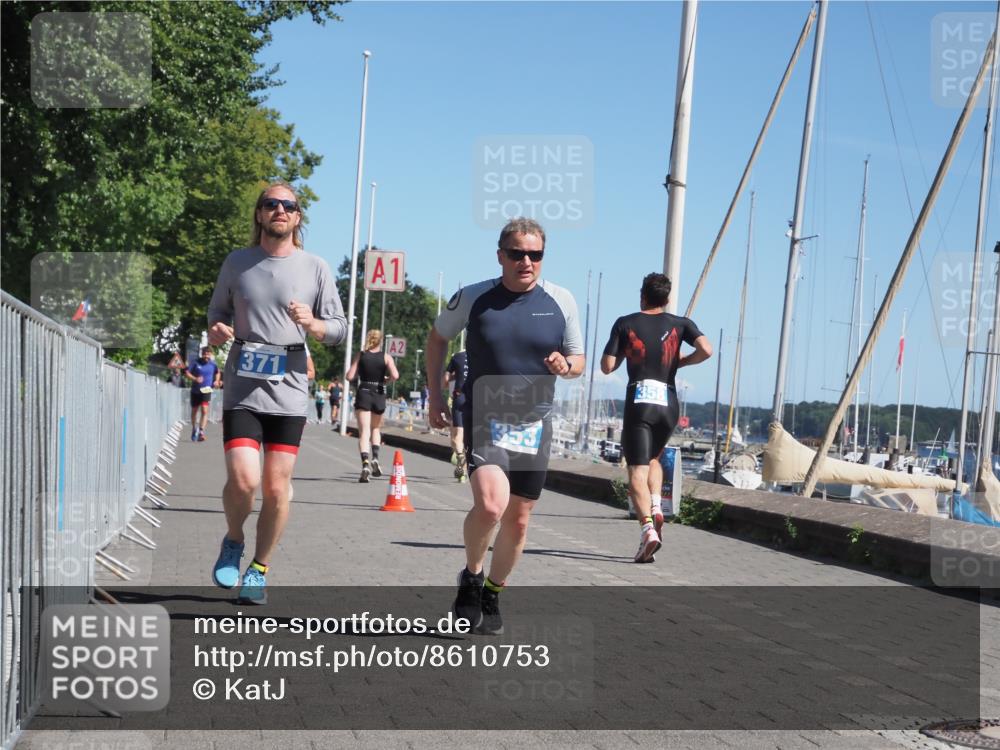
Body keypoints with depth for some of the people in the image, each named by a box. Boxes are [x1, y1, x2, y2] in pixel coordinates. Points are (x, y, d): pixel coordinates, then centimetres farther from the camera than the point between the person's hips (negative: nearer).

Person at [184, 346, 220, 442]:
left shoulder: (213, 364, -1)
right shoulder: (196, 363, -7)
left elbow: (217, 372, 20)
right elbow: (186, 373, -8)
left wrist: (216, 381, 4)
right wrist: (195, 379, -23)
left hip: (206, 391, -1)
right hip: (195, 391, 1)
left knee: (204, 411, -17)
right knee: (194, 411, 14)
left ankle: (201, 432, -22)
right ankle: (194, 429, 37)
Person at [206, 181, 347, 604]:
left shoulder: (315, 269, 6)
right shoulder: (237, 263, 8)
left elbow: (340, 330, 9)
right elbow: (217, 311, 20)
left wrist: (311, 323, -13)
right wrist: (216, 330, -3)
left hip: (289, 392, 0)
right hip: (242, 390, 0)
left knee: (276, 487, 1)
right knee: (243, 480, -14)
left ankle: (260, 568, 20)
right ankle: (233, 542, 16)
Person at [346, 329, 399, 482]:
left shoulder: (361, 356, 0)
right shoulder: (386, 357, -2)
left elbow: (350, 376, -4)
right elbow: (395, 376, -14)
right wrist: (386, 378, 6)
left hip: (363, 394, -1)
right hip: (379, 395, 1)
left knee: (364, 431, -5)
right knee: (376, 429, 22)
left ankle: (365, 463, -24)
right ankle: (375, 458, 3)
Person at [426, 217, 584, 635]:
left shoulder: (561, 302, 0)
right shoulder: (473, 297, -3)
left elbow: (578, 360, 9)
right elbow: (437, 338, 13)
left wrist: (565, 365, -15)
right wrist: (435, 395, 8)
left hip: (534, 424, 3)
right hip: (484, 418, -3)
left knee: (518, 518, 9)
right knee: (490, 504, -23)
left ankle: (492, 596, 31)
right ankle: (471, 577, 4)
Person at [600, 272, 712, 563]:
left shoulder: (625, 324, 7)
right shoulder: (679, 324, 9)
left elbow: (607, 367, 3)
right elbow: (706, 350, -7)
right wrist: (681, 362, 11)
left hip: (638, 401, -3)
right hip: (668, 403, 3)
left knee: (637, 470, -6)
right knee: (653, 458, 26)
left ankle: (647, 527, -27)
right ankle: (656, 508, 2)